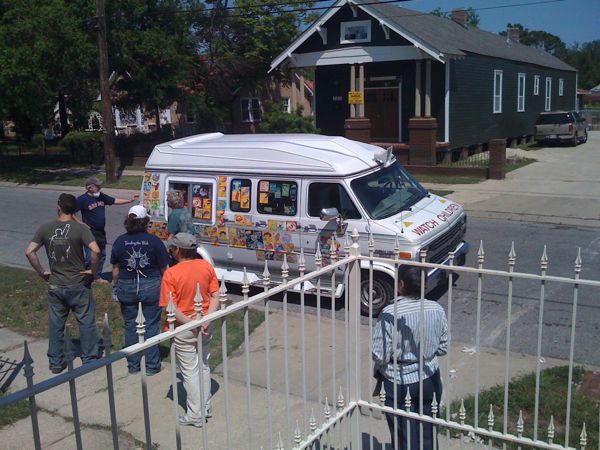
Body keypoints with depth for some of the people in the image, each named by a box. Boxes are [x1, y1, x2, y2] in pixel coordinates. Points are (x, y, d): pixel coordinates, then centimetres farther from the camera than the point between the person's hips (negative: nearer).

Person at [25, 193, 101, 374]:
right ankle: (89, 359, 18)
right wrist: (92, 270, -10)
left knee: (56, 324, 14)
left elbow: (29, 252, -6)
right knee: (86, 322, 10)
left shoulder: (45, 228, -3)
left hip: (55, 285, 3)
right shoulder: (80, 228, -12)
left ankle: (56, 363, 23)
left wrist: (41, 272, 4)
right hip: (78, 284, -3)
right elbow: (96, 250, -25)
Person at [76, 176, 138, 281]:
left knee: (102, 255, 15)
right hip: (90, 233, -7)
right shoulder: (82, 199, -12)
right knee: (90, 257, -6)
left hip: (101, 232, 7)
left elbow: (115, 201, 13)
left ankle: (97, 277, 28)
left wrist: (130, 200, 6)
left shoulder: (101, 196, 7)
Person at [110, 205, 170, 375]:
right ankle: (152, 366, 15)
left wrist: (115, 286, 17)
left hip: (126, 287, 2)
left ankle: (133, 365, 23)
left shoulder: (120, 241, -3)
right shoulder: (154, 241, -10)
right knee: (152, 325, 9)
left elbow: (115, 268, 4)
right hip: (151, 286, -2)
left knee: (130, 325, 15)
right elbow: (164, 268, -6)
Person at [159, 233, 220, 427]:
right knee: (203, 366, 20)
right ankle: (205, 407, 32)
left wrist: (189, 323, -16)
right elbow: (215, 297, -5)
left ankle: (195, 415, 16)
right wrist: (206, 320, -11)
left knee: (190, 371, 7)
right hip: (205, 327, 5)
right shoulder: (207, 267, -4)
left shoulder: (171, 274, -18)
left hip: (183, 330, -5)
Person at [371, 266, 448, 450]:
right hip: (429, 380, 4)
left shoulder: (390, 313, -24)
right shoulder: (437, 310, -10)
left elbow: (380, 356, -22)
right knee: (427, 435, 21)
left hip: (400, 384, -4)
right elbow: (442, 348, 1)